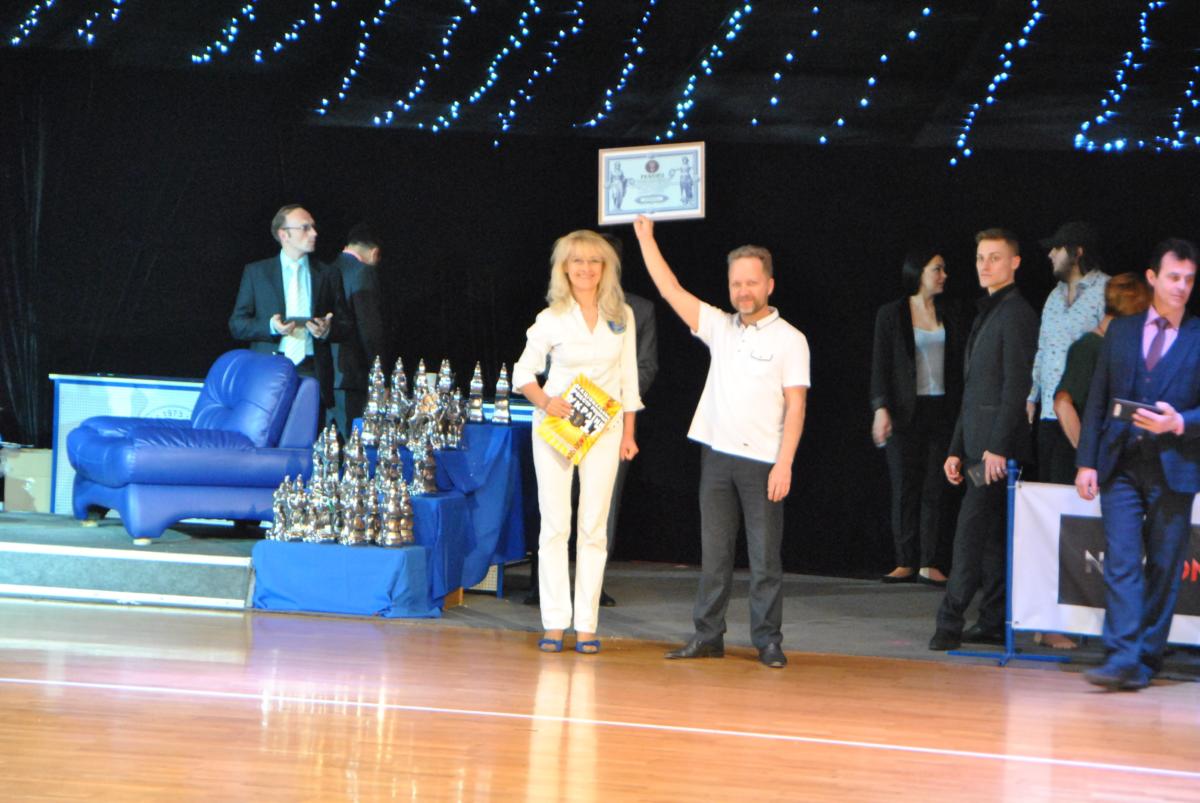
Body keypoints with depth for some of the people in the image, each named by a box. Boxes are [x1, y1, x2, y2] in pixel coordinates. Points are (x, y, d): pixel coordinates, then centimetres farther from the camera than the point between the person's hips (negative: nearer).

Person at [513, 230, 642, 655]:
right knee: (555, 525, -1)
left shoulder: (622, 316, 6)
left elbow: (628, 377, 11)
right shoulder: (551, 319, -1)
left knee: (593, 527, 0)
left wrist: (628, 432, 8)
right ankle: (554, 623, 3)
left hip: (603, 428, 1)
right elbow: (524, 372, 4)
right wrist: (545, 402, -15)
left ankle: (586, 625, 2)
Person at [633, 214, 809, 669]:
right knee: (714, 552, 7)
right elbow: (671, 290, 10)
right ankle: (707, 636, 11)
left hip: (763, 461, -4)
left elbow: (795, 406, -6)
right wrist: (646, 239, 6)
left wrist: (785, 463, -13)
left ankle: (768, 640, 3)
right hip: (717, 456, 4)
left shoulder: (789, 339, -2)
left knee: (765, 556, -2)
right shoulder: (720, 328, 11)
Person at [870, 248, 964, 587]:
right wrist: (881, 408, -12)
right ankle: (906, 562, 5)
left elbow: (956, 366, 12)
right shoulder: (891, 314, 1)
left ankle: (928, 563, 2)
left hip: (941, 409, 3)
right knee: (905, 488, -1)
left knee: (934, 489, 0)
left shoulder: (948, 315, 11)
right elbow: (880, 365, -2)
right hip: (906, 410, -3)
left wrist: (958, 407, 4)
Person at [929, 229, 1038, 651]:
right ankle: (994, 621, 11)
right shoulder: (986, 314, 21)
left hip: (1000, 445, -10)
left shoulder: (1016, 314, -9)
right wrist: (957, 450, 19)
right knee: (990, 533, 9)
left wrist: (998, 447, -21)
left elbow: (1017, 386, -16)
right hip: (980, 446, 10)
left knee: (971, 530, -11)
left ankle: (950, 623, -12)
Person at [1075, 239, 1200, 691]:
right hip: (1121, 464, 1)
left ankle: (1145, 660, 10)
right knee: (1122, 562, -8)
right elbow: (1097, 400, 11)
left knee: (1163, 569, 2)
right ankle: (1122, 658, -12)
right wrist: (1087, 461, 3)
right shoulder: (1120, 332, 12)